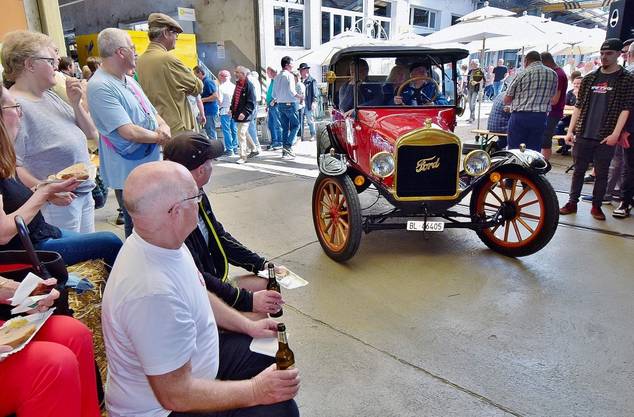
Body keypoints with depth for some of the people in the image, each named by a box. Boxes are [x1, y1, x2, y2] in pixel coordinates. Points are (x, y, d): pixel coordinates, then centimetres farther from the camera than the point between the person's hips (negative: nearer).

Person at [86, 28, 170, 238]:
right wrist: (158, 137, -9)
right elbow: (129, 132, -25)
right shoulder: (100, 87, -20)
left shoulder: (127, 79, 10)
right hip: (129, 174, -9)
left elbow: (151, 111, 17)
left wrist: (163, 126, -5)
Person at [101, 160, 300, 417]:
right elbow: (175, 395, -30)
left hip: (185, 355, 9)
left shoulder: (163, 242, -9)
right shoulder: (152, 292, -38)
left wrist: (248, 326, 7)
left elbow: (198, 296, 9)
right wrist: (255, 391, -22)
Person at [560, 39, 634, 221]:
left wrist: (615, 134, -15)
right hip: (583, 135, 3)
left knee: (601, 173, 5)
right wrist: (570, 130, 4)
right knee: (578, 170, 8)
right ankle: (572, 202, 16)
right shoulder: (589, 79, 10)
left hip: (606, 137, -3)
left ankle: (596, 206, 15)